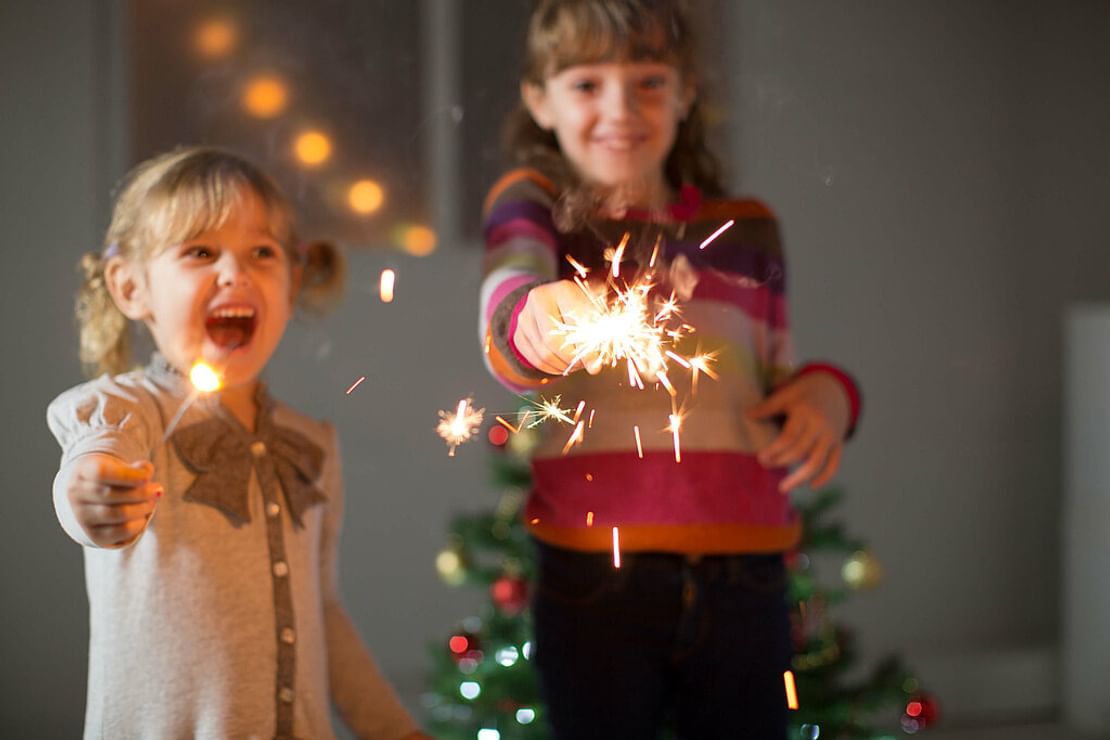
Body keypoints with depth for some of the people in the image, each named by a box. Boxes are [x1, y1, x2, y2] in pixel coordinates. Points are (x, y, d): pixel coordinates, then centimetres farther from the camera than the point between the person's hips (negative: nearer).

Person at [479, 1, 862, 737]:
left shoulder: (747, 231, 16)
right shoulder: (532, 203, 4)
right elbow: (508, 308, -18)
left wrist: (826, 395, -1)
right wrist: (539, 323, -42)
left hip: (744, 573, 3)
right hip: (593, 568, -3)